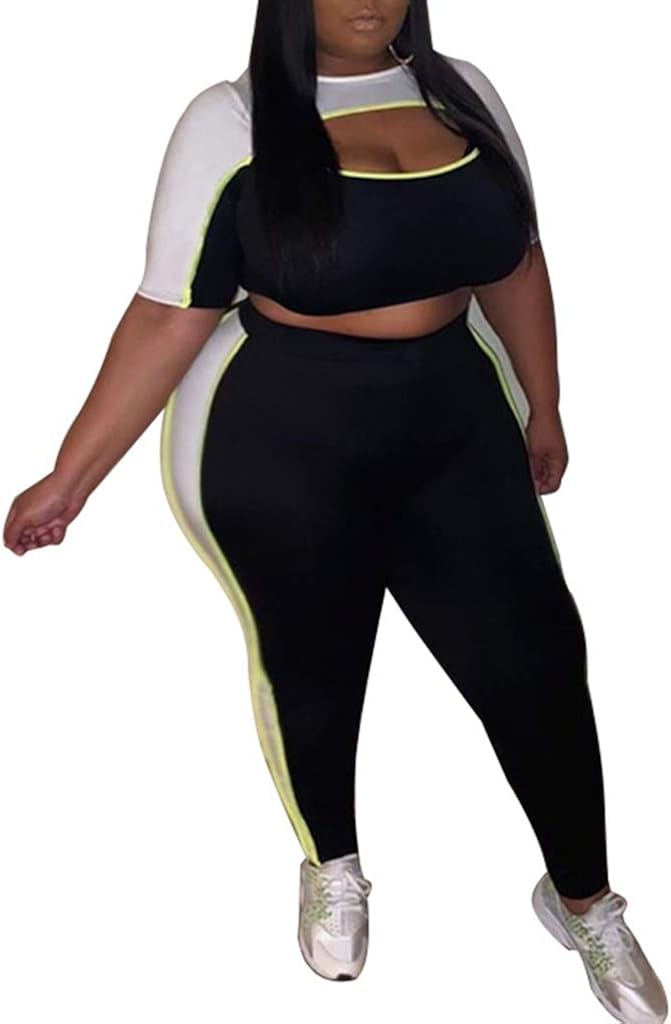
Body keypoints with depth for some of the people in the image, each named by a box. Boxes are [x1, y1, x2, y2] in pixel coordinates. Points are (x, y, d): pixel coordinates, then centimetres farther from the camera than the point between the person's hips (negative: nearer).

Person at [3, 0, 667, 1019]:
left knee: (539, 661, 5)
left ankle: (584, 903, 27)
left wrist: (542, 404, 18)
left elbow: (515, 261, 13)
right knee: (312, 670, 14)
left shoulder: (463, 91, 3)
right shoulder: (231, 121, -11)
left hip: (455, 427, 4)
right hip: (281, 444, -4)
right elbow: (168, 317, -10)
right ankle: (333, 868, 43)